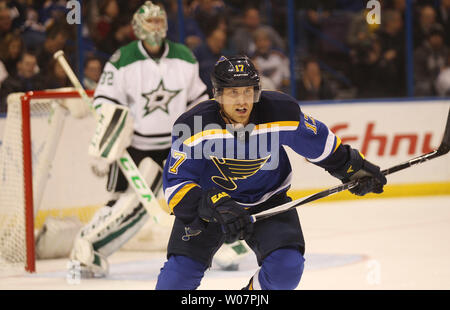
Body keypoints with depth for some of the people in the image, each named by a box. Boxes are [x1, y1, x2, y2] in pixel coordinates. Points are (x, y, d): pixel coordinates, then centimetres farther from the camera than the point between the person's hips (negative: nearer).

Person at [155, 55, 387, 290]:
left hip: (267, 201, 1)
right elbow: (176, 183, -26)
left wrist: (351, 166, 7)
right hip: (208, 198, -1)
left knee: (287, 269, -18)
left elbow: (318, 142, -2)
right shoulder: (194, 125, -27)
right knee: (180, 273, -15)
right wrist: (216, 205, -40)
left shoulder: (281, 112, -22)